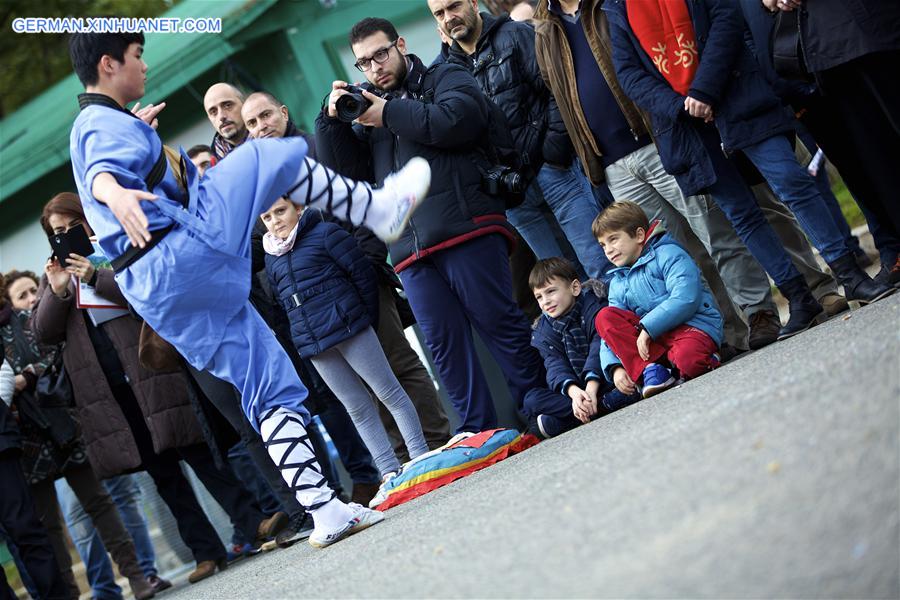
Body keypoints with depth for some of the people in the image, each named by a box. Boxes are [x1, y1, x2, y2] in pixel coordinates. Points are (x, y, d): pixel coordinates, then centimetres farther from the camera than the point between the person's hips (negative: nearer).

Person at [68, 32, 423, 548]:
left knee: (276, 389, 9)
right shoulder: (108, 124, -6)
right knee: (275, 156, -2)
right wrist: (116, 193, -51)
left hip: (158, 294, 10)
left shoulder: (93, 127, 25)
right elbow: (100, 174, -30)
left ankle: (324, 510, 5)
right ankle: (384, 209, 12)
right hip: (184, 257, -10)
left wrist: (140, 132, 59)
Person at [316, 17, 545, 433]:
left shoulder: (445, 78, 12)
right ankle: (478, 434, 3)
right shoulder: (369, 108, 27)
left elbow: (458, 120, -10)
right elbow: (346, 171, 17)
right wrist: (333, 119, 3)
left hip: (465, 228, -5)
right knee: (444, 342, 0)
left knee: (499, 322, -6)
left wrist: (389, 114, -4)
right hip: (412, 250, 5)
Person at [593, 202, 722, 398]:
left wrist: (647, 328, -21)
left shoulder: (668, 254, -2)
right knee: (604, 316, -13)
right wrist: (615, 367, -7)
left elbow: (685, 300, -18)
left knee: (688, 359, -40)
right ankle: (649, 369, -25)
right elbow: (612, 331, 12)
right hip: (653, 339, 6)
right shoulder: (618, 283, 19)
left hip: (693, 325, -6)